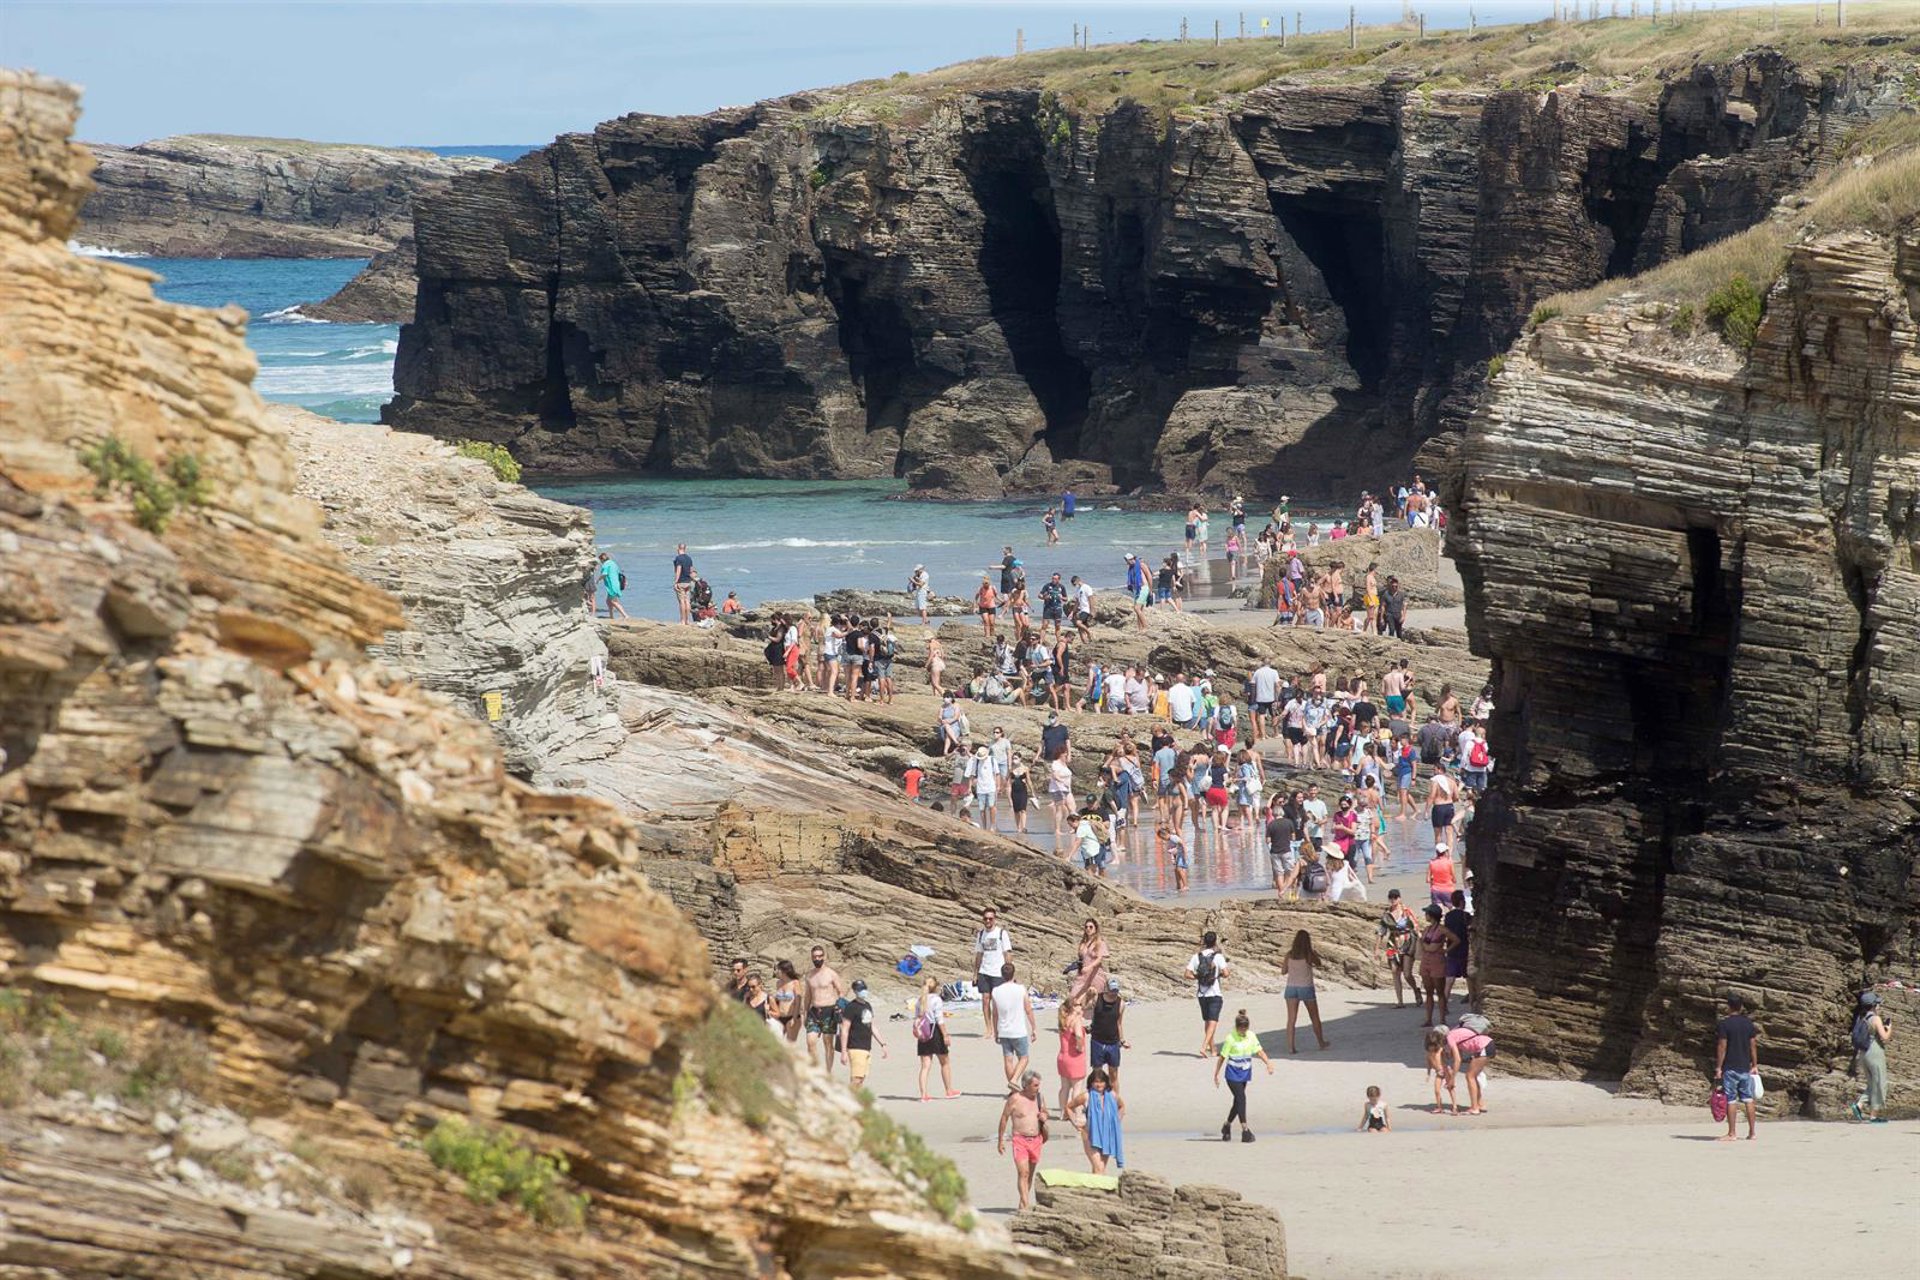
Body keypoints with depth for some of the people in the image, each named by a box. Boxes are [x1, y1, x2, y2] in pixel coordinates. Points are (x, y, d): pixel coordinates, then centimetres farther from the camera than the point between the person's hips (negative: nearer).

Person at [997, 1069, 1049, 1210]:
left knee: (1030, 1174, 12)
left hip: (1036, 1139, 5)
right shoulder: (1015, 1099, -8)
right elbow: (1004, 1118, -2)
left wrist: (1044, 1118, -2)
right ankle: (1025, 1204, -21)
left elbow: (1045, 1112, 24)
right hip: (1020, 1139, -5)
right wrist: (1000, 1140, -1)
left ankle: (1024, 1202, 24)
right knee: (1023, 1173, -15)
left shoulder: (1039, 1098, 8)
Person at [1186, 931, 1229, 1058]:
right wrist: (1219, 975, 6)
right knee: (1213, 1022, -5)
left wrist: (1198, 977, 11)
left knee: (1207, 1022, 17)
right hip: (1215, 993, -4)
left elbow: (1188, 973, -4)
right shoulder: (1218, 956, -9)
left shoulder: (1197, 956, 1)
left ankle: (1212, 1049, 26)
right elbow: (1225, 973, -16)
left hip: (1201, 994, 4)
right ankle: (1204, 1047, -22)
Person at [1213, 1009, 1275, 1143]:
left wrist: (1268, 1063, -13)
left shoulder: (1251, 1036, 2)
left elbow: (1259, 1051, 4)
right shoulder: (1230, 1039, -13)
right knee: (1241, 1098, -15)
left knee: (1238, 1102, 11)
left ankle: (1227, 1126, 30)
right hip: (1233, 1075, -6)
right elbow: (1222, 1057, -9)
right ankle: (1245, 1130, -15)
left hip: (1244, 1074, 6)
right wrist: (1216, 1075, -6)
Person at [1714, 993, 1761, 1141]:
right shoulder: (1748, 1023, 4)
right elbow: (1753, 1046, 7)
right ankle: (1752, 1132, 10)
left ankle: (1731, 1133, 0)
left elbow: (1722, 1047, -11)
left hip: (1730, 1068, -4)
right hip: (1745, 1067, 4)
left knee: (1731, 1100, -1)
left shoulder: (1724, 1024, -9)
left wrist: (1718, 1068, -7)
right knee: (1748, 1099, 9)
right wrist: (1755, 1065, 15)